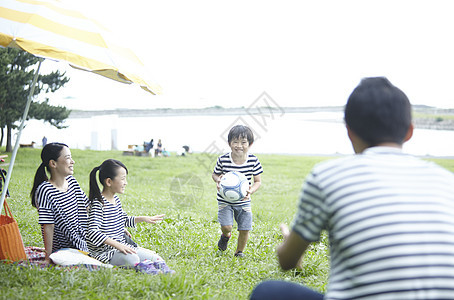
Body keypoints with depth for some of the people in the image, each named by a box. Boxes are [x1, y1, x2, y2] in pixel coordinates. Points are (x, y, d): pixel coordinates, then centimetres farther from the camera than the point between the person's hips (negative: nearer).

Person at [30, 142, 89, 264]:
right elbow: (48, 226, -18)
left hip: (82, 244, 7)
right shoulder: (45, 191, -18)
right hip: (61, 249, -7)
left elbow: (87, 207, 16)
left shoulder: (72, 181, 4)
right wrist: (48, 258, -16)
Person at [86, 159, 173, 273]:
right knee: (132, 259, -34)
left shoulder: (116, 199, 10)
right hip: (104, 251, -9)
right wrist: (117, 245, -34)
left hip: (121, 245, 9)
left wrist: (142, 219, 19)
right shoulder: (98, 203, -19)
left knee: (152, 255, -5)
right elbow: (93, 232, -30)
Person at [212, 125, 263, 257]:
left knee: (245, 229, 2)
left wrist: (251, 190, -22)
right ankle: (225, 236, 24)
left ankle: (239, 252, 29)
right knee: (227, 226, -14)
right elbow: (215, 174, 3)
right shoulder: (222, 160, -15)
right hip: (225, 200, -1)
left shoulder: (253, 161, -12)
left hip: (244, 201, 2)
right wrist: (218, 180, -20)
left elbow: (258, 181, -2)